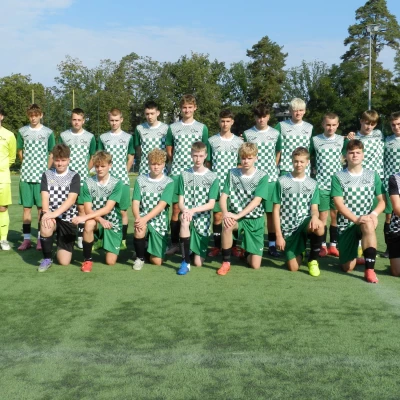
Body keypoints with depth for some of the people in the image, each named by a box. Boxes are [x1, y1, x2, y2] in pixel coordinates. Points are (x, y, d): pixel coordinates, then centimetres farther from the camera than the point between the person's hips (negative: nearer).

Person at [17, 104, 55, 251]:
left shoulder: (48, 132, 2)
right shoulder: (22, 131, 7)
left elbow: (52, 154, 5)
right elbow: (20, 151, 15)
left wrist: (46, 170, -2)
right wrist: (27, 165, 7)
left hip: (42, 175, -2)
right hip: (26, 175, 2)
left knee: (41, 207, 0)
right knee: (26, 207, 3)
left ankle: (40, 238, 7)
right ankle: (26, 239, 7)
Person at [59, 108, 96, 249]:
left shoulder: (90, 137, 2)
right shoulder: (63, 136, 3)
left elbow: (94, 157, 10)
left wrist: (86, 171, 4)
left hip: (82, 178, 0)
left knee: (82, 207, 1)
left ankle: (81, 236, 8)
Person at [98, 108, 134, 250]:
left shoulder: (128, 137, 4)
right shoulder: (103, 137, 7)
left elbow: (130, 158, 10)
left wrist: (124, 173, 5)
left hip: (122, 180, -1)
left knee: (123, 211, 1)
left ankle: (123, 240, 7)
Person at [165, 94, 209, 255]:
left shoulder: (202, 128, 6)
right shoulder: (173, 127, 7)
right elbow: (169, 151, 12)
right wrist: (177, 163, 6)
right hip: (176, 173, 0)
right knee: (176, 208, 0)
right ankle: (174, 243, 8)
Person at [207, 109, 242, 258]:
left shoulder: (239, 142, 5)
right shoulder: (212, 141, 4)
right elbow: (207, 163, 7)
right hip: (216, 184, 0)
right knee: (217, 215, 2)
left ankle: (233, 245, 13)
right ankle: (217, 246, 11)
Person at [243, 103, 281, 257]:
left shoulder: (275, 134, 6)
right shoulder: (247, 134, 2)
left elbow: (278, 152, 15)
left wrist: (273, 167, 6)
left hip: (271, 178, 1)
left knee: (271, 212, 4)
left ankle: (272, 244, 12)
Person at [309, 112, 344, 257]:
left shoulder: (342, 140, 4)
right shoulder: (315, 140, 0)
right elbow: (309, 157, 10)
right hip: (321, 184, -2)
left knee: (336, 215, 6)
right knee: (323, 215, 1)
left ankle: (333, 245, 16)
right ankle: (323, 246, 11)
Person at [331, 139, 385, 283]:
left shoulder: (373, 175, 7)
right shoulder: (338, 177, -1)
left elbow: (382, 200, 4)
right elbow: (339, 204, -9)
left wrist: (374, 214, -18)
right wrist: (356, 219, -25)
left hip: (366, 222, 0)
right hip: (346, 224, 0)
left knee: (368, 225, -39)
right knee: (348, 268, -3)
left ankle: (369, 269, -32)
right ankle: (353, 254, 35)